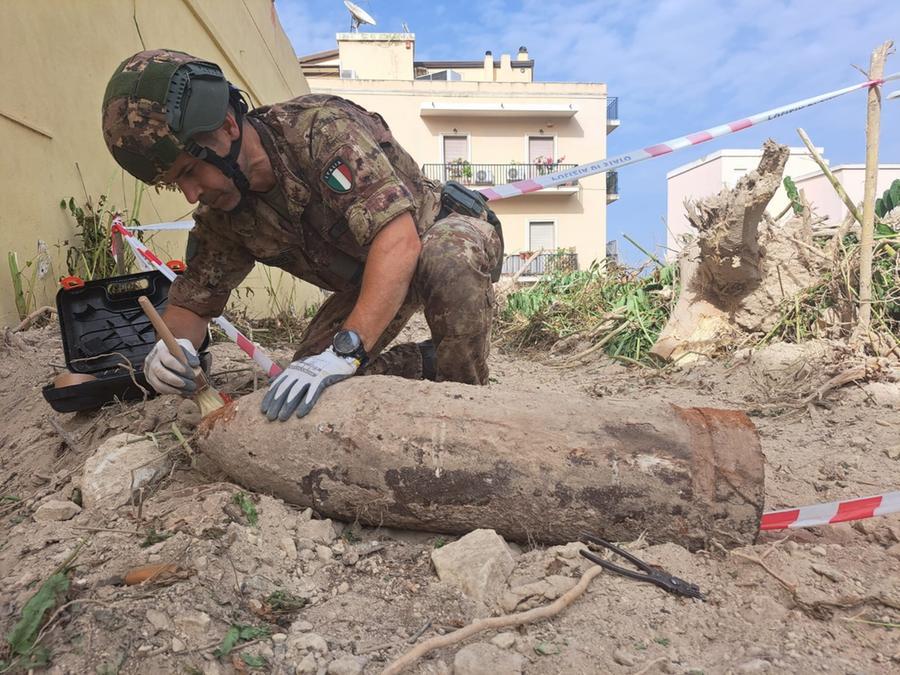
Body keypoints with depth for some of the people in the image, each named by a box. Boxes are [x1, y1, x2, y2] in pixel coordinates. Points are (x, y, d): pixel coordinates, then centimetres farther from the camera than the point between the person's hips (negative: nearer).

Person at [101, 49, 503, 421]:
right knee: (302, 390, -7)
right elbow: (191, 302, -2)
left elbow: (399, 240, -44)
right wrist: (172, 344, -26)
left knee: (448, 262, -42)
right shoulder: (220, 216, -10)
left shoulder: (322, 127, -33)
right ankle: (433, 364, 3)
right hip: (371, 281, 6)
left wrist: (345, 351, -50)